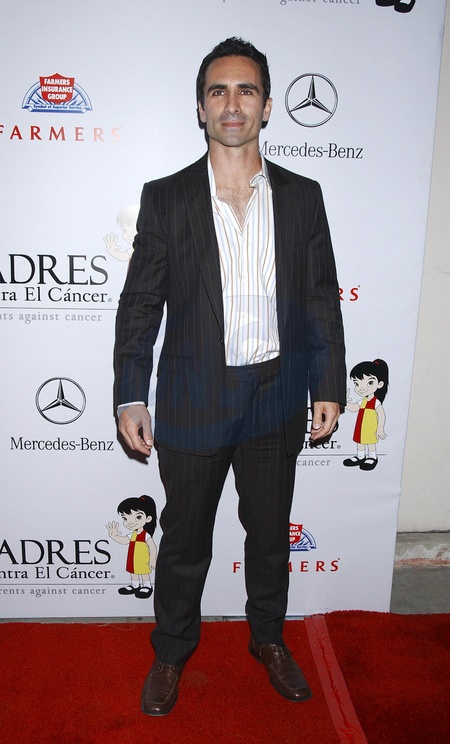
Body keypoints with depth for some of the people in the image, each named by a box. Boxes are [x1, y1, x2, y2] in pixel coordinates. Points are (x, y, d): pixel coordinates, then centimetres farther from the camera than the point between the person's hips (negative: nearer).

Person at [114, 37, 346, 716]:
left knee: (270, 532, 19)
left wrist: (329, 386, 2)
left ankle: (268, 638, 44)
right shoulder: (165, 198, -4)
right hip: (192, 402, -1)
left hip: (278, 400, 2)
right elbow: (140, 304, -3)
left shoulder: (303, 197, 1)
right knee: (184, 539, 15)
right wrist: (130, 397, -8)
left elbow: (321, 299, 4)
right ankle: (172, 650, 40)